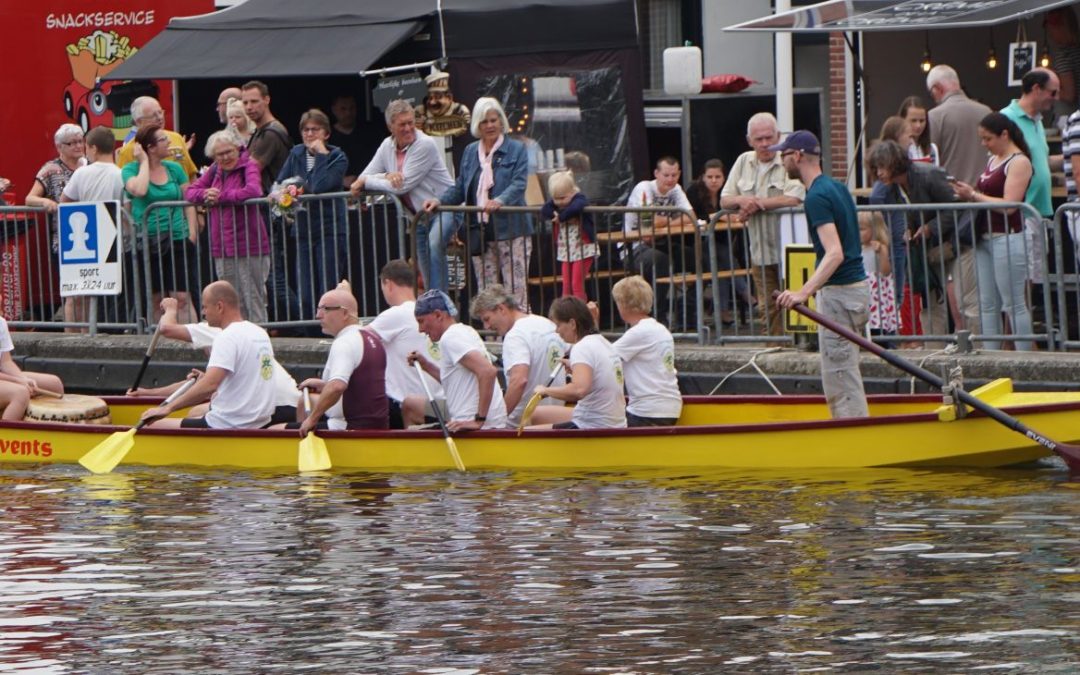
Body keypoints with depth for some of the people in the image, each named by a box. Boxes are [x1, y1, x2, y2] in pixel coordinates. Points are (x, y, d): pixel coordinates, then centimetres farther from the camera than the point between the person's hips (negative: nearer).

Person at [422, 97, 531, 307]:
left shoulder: (516, 150, 1)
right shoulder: (470, 152, 16)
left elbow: (518, 184, -11)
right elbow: (460, 188, 20)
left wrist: (500, 201, -28)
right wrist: (440, 201, 3)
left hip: (510, 230, -5)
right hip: (480, 233, 5)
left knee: (516, 289, -7)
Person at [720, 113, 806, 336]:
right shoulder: (744, 162, 12)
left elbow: (794, 198, -20)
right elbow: (725, 200, 14)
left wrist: (756, 204, -12)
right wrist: (742, 201, -11)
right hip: (761, 250, 6)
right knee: (767, 308, 8)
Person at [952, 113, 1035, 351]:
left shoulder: (1019, 162, -8)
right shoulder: (993, 161, 18)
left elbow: (1009, 205, -16)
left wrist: (974, 195, -15)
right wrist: (968, 194, 3)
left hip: (1008, 238, -8)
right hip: (985, 239, 8)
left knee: (1014, 303, -6)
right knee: (987, 304, 5)